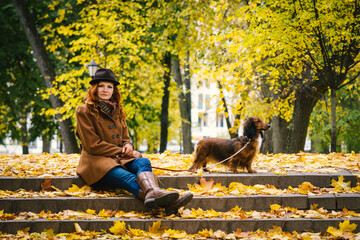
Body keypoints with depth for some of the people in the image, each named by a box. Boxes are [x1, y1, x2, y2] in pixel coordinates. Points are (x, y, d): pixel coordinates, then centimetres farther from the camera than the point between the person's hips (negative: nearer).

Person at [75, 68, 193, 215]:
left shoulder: (117, 111, 21)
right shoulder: (84, 111, 1)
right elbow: (93, 145, -6)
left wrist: (128, 146, -7)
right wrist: (123, 152, -9)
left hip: (120, 159, 6)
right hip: (96, 161, -6)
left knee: (143, 162, -31)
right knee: (129, 178, -37)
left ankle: (153, 192, -67)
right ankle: (165, 203, -67)